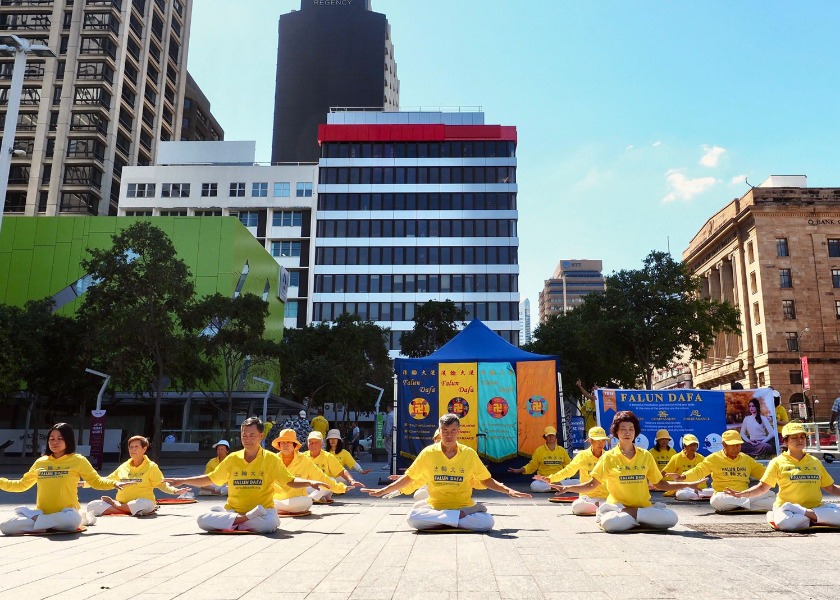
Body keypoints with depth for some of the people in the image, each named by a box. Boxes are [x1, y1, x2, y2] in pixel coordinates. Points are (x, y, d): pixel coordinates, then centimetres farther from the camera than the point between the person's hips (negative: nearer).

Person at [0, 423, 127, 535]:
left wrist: (114, 483, -14)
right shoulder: (40, 462, 12)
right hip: (42, 512, 4)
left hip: (66, 512, -4)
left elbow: (96, 481, 4)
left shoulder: (78, 460, 1)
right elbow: (22, 484, 24)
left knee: (72, 520, -40)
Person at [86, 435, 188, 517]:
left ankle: (114, 505, -12)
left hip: (141, 502, -4)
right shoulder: (123, 467, 16)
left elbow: (162, 484, 1)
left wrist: (174, 491, -17)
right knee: (92, 506, -17)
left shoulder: (151, 467, 4)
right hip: (121, 503, 4)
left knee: (145, 504, -41)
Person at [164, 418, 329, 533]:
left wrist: (309, 482, -15)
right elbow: (209, 479, 17)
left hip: (262, 510, -2)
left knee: (271, 522, -37)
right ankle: (244, 520, -20)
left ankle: (230, 523, -15)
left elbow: (291, 482, 4)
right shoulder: (232, 459, 7)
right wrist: (183, 481, 10)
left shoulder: (271, 459, 0)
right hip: (232, 510, 2)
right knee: (203, 520, -23)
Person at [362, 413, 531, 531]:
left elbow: (487, 480, 9)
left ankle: (448, 523, -13)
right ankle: (457, 520, -19)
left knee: (487, 521, -28)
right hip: (434, 506, 0)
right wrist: (382, 491, 2)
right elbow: (408, 478, 7)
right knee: (412, 518, -31)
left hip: (464, 507, 0)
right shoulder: (428, 453, -3)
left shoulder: (469, 454, -2)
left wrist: (508, 490, -4)